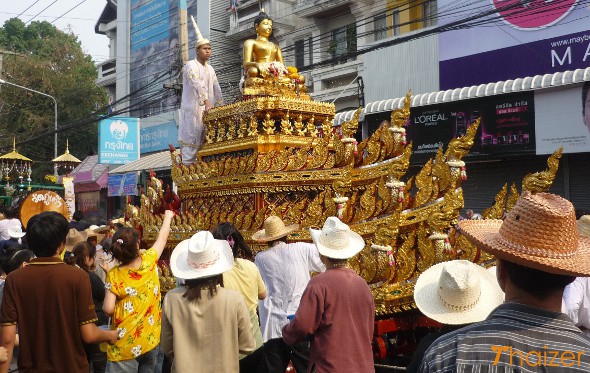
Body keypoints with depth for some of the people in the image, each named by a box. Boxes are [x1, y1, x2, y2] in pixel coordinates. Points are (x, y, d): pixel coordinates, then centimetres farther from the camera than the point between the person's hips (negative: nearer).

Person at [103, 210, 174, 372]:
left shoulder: (114, 275, -13)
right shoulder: (148, 261, -7)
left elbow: (108, 310, -15)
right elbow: (162, 237, 11)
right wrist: (168, 217, 27)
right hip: (150, 340, 3)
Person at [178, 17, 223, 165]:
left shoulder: (210, 69, 17)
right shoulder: (190, 66, -7)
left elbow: (216, 89, 15)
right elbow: (197, 85, -22)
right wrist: (206, 101, -34)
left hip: (206, 109, 7)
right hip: (192, 108, -7)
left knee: (202, 140, 6)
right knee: (191, 138, -8)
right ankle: (187, 166, -6)